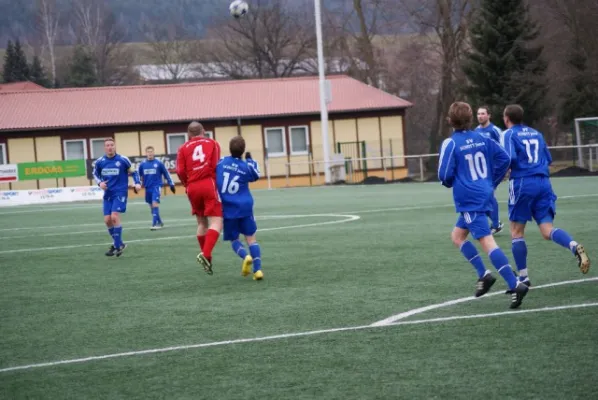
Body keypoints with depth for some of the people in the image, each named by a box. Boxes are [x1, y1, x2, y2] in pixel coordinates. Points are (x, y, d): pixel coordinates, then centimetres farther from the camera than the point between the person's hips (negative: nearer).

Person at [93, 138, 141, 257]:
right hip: (108, 194, 5)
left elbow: (133, 172, 5)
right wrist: (100, 182, -3)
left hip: (120, 193, -5)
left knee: (114, 217, -19)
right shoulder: (100, 162, 1)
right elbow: (95, 174, 17)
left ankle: (118, 245, -9)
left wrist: (137, 183, -11)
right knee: (107, 220, 2)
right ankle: (119, 243, 22)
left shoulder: (123, 160, -8)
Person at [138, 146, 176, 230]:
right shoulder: (142, 165, 4)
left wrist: (171, 184, 6)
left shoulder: (159, 163, -4)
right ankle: (159, 222, 28)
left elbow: (166, 174, 4)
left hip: (156, 187, -4)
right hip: (148, 188, 4)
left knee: (155, 204, -18)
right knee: (152, 206, 12)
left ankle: (155, 224, -20)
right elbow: (138, 175, 15)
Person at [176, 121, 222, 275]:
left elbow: (180, 171, -1)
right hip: (209, 185, -3)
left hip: (192, 188, 3)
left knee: (202, 223, 17)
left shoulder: (183, 148, 11)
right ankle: (206, 254, -27)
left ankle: (206, 257, 21)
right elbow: (216, 166, -5)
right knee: (216, 222, -6)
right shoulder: (212, 144, 8)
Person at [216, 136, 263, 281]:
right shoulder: (247, 167, -4)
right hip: (245, 207, 0)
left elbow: (213, 177, 11)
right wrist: (250, 160, 28)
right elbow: (256, 176, 17)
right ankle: (257, 269, -8)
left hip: (228, 209, 0)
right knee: (251, 238, 7)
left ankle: (246, 256, -17)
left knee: (234, 239, 13)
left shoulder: (221, 162, -3)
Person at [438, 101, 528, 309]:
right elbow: (504, 158, 4)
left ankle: (515, 285, -21)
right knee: (457, 235, 22)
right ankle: (483, 274, 13)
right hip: (484, 195, 8)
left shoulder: (450, 143, -11)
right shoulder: (481, 139, 7)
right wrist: (492, 182, 15)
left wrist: (449, 182, 12)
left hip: (469, 200, -8)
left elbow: (444, 175, -12)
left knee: (487, 241, -12)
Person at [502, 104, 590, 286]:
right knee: (547, 230, 0)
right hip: (543, 182, 5)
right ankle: (574, 246, -30)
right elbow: (548, 159, 20)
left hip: (522, 184, -5)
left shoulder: (509, 134, -1)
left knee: (516, 232, 8)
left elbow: (510, 159, -16)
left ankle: (523, 277, 6)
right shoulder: (536, 133, 18)